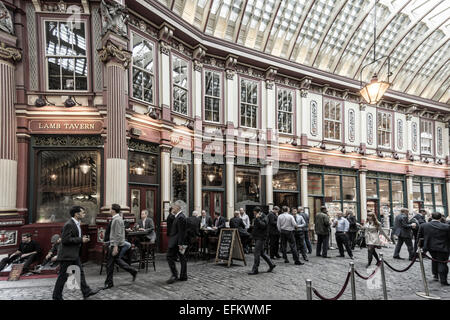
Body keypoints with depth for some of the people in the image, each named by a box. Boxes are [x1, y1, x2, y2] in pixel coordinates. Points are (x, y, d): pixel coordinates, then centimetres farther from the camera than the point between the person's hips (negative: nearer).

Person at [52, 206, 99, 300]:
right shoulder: (69, 224, -20)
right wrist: (81, 240, -22)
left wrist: (83, 239, 4)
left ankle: (86, 292, 19)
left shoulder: (77, 224, 11)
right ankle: (57, 296, 18)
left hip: (75, 254, 10)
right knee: (63, 276, 3)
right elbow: (65, 240, -25)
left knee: (81, 272, 12)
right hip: (67, 255, -10)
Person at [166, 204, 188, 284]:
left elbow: (181, 232, -21)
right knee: (182, 258, 11)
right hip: (179, 242, 10)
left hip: (176, 242, -10)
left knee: (170, 257, -7)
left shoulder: (180, 217, -17)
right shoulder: (181, 216, 15)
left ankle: (174, 275, -6)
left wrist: (180, 244, -22)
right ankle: (183, 276, 17)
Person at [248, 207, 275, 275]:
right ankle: (271, 265, 25)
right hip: (257, 237, 9)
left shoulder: (264, 218, -12)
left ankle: (255, 270, -6)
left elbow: (262, 225, -28)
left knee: (256, 253, -10)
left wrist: (257, 218, -29)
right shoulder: (256, 218, 15)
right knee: (262, 252, 14)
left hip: (261, 238, -9)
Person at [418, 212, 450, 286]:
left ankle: (435, 275, 31)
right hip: (442, 248, -3)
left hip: (430, 247, 3)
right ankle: (443, 280, 4)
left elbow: (419, 237, 3)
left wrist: (421, 246, 16)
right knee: (442, 263, 5)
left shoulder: (423, 226, -4)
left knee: (434, 259, 26)